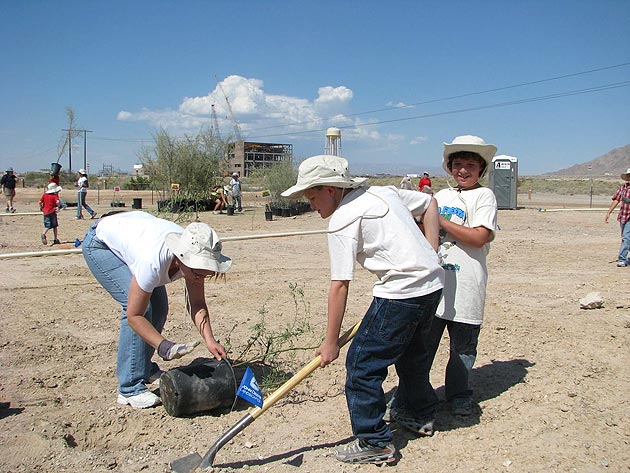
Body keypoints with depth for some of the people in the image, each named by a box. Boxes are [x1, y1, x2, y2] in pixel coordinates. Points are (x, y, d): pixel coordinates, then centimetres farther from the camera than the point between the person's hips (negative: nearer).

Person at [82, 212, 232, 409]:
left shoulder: (194, 256, -23)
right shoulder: (153, 262, -42)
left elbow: (197, 304, -15)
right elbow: (133, 315, -32)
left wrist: (209, 340, -27)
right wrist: (164, 347, -39)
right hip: (99, 243, -7)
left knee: (158, 307, 2)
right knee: (142, 308, -20)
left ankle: (144, 369, 23)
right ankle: (130, 388, -12)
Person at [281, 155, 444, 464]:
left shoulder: (341, 221, -11)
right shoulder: (385, 192, 12)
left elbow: (339, 285, -13)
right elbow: (429, 203, 23)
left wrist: (330, 342, -6)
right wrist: (430, 257, 18)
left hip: (400, 292, -10)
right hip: (433, 282, 10)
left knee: (362, 363, 1)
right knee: (409, 348, 29)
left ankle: (374, 442, 9)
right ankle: (420, 414, 47)